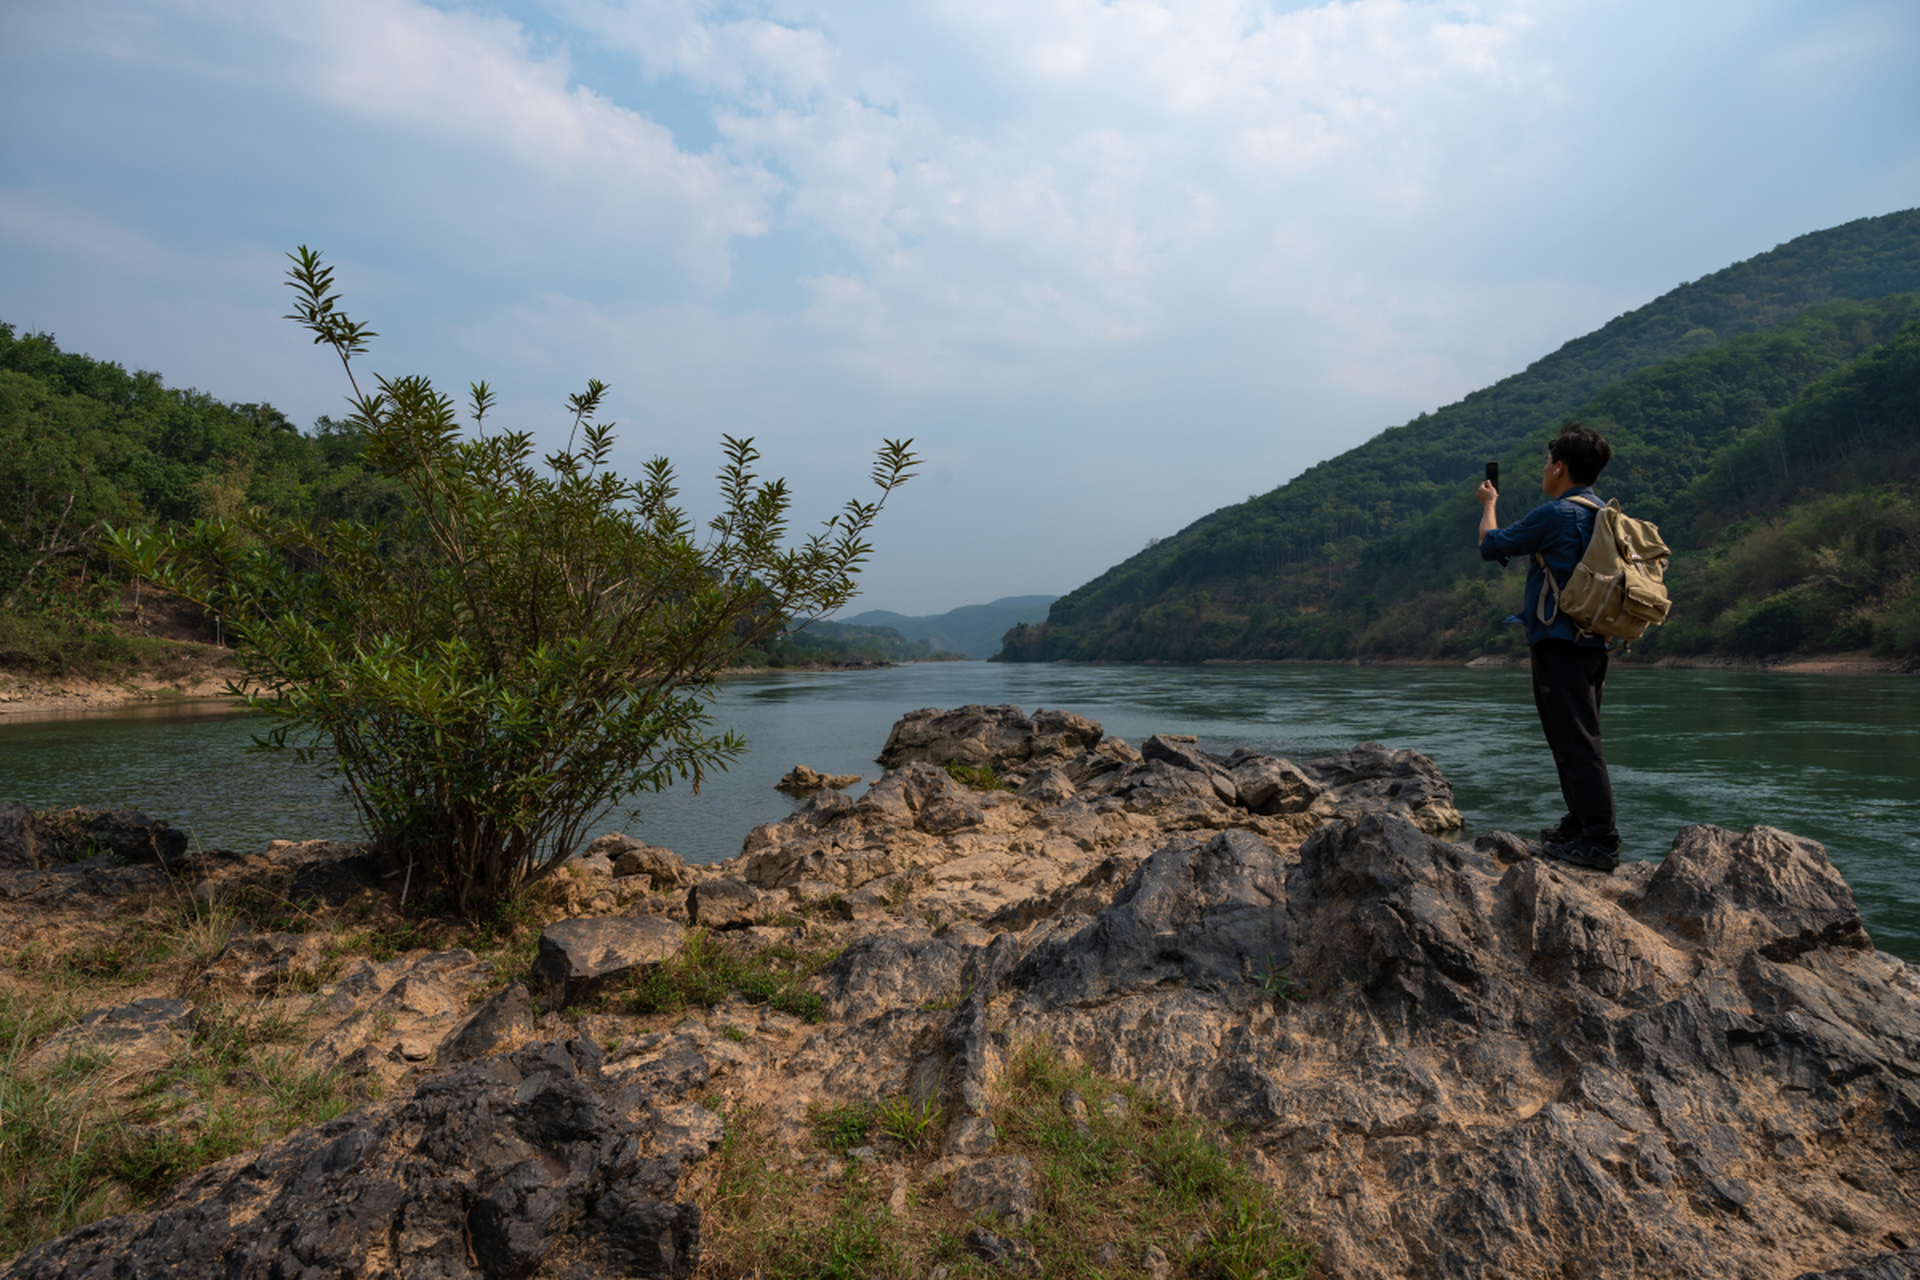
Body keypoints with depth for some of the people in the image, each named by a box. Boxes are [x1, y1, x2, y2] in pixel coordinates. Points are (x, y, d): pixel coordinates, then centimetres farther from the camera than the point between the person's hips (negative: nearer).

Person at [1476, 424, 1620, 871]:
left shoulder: (1553, 515, -14)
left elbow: (1492, 545, -4)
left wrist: (1489, 504, 14)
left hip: (1558, 642, -9)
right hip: (1592, 641, 9)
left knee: (1575, 739, -8)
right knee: (1579, 737, 16)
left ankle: (1601, 842, -6)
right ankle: (1580, 825, 25)